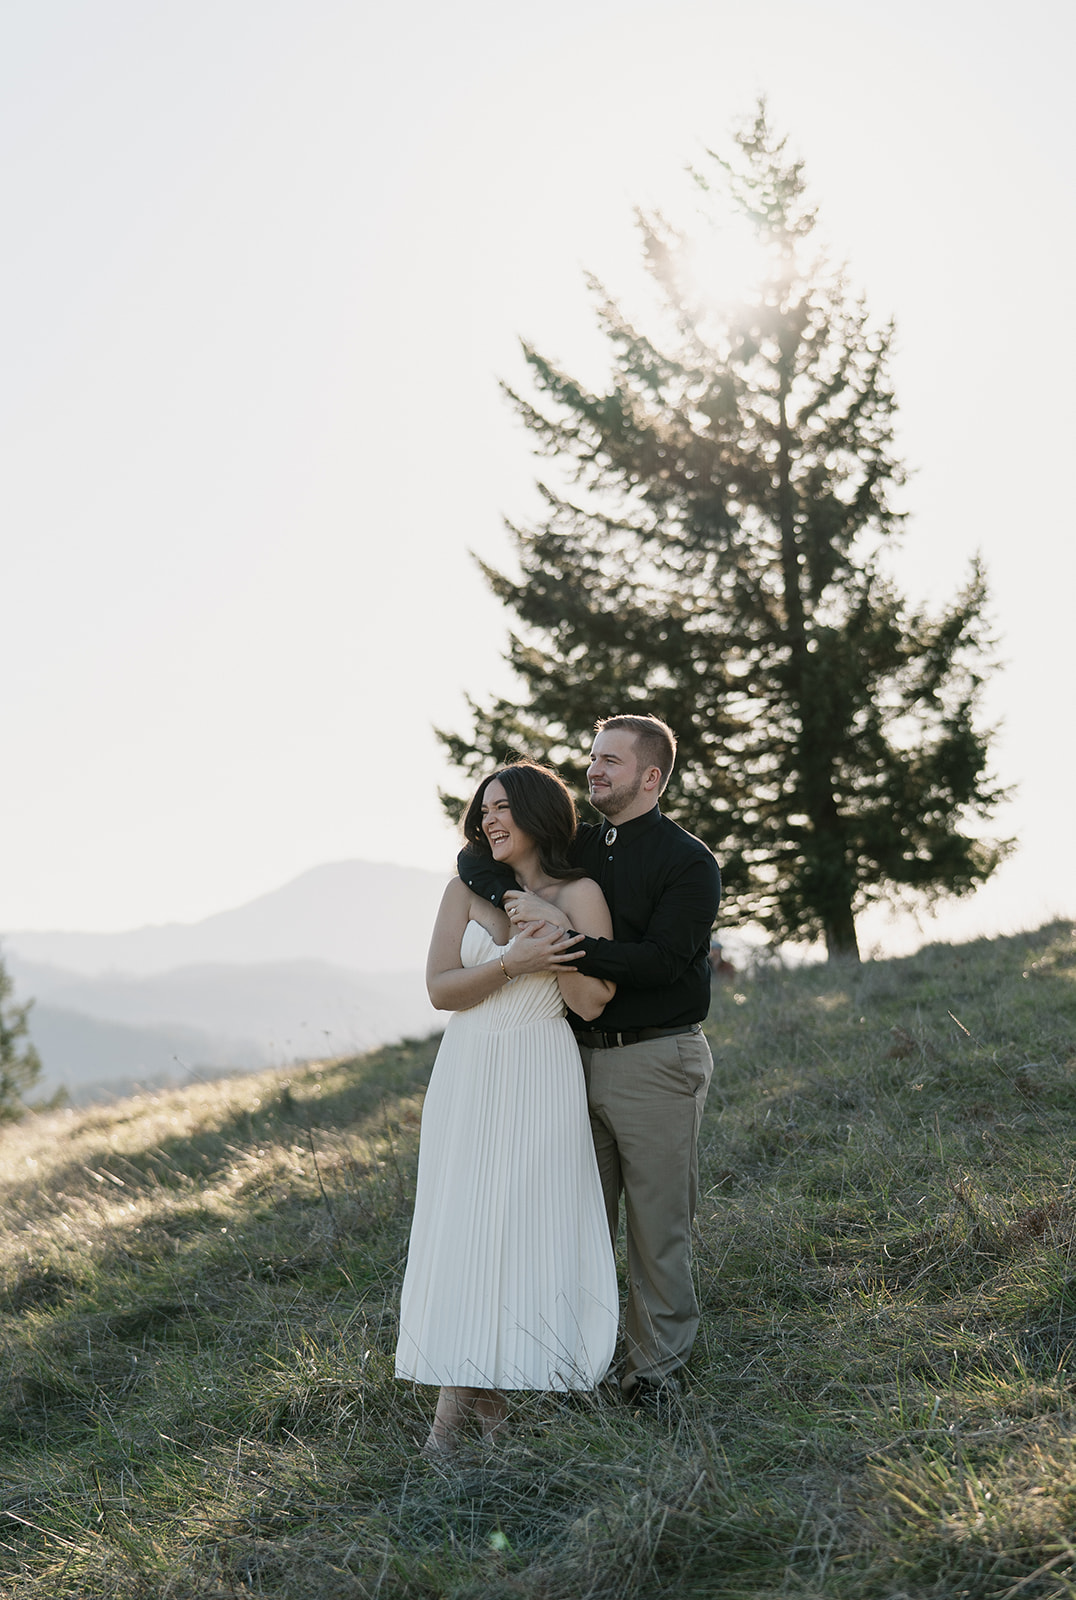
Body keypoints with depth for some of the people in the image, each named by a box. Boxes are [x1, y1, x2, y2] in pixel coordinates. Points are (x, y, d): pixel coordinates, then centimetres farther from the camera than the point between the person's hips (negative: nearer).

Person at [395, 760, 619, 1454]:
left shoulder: (580, 894, -1)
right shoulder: (467, 890, 7)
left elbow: (591, 1003, -7)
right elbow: (440, 987, -2)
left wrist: (552, 934, -15)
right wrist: (512, 962, -15)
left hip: (540, 1078, -2)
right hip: (468, 1075, 2)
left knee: (528, 1222, -2)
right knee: (462, 1224, 1)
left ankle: (487, 1385, 8)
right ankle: (463, 1388, 6)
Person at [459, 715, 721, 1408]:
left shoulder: (689, 862, -6)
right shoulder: (575, 846, 12)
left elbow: (661, 961, -18)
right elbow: (476, 857, 10)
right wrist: (515, 898, -10)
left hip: (657, 1060, -5)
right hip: (581, 1057, 5)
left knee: (658, 1227, 1)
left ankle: (656, 1369, 12)